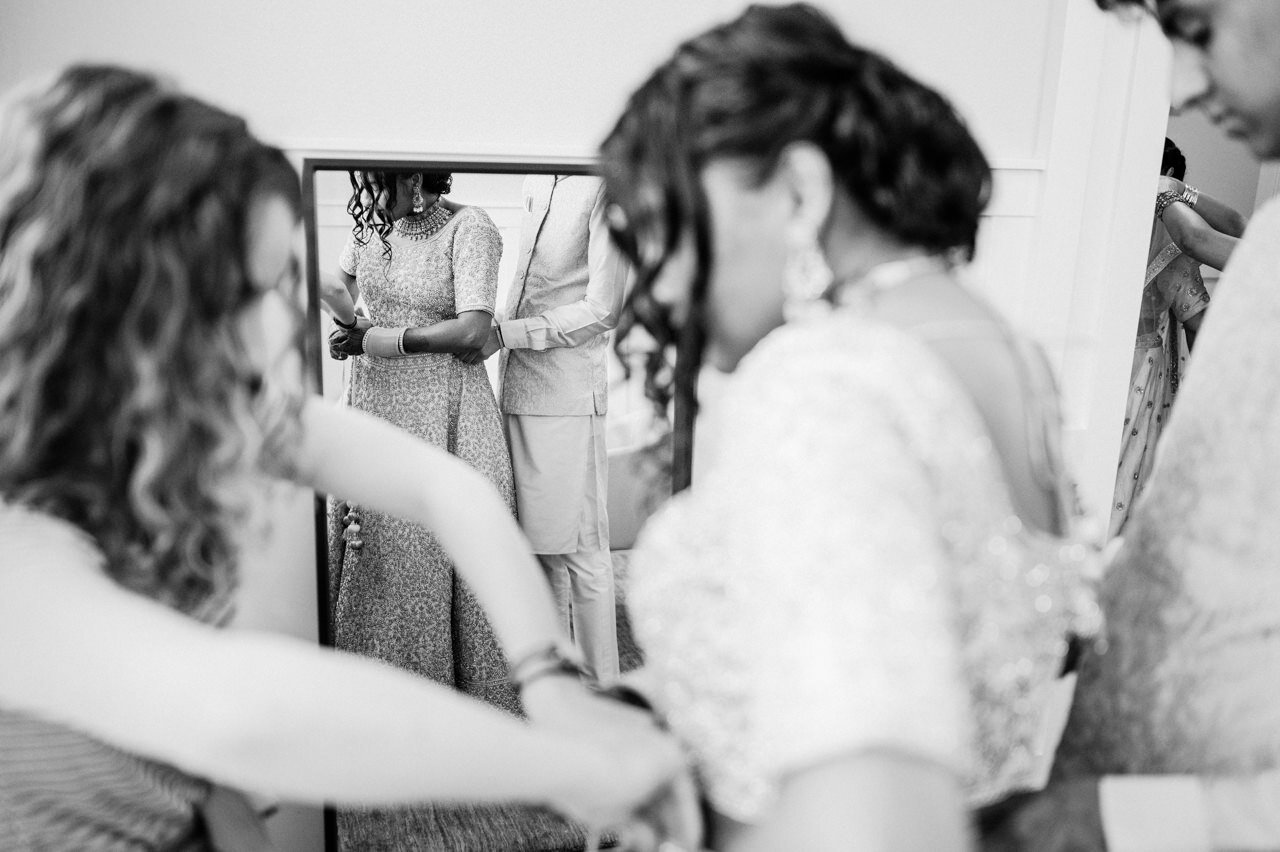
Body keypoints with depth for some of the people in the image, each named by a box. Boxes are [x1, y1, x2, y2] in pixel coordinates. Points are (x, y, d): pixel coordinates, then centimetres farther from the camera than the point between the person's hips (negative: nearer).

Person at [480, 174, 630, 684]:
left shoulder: (603, 186, -10)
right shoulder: (537, 183, 14)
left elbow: (602, 310, -13)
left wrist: (503, 334, -14)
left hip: (567, 398, -7)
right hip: (519, 390, 8)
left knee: (580, 550, 2)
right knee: (539, 543, 14)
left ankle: (599, 686, 17)